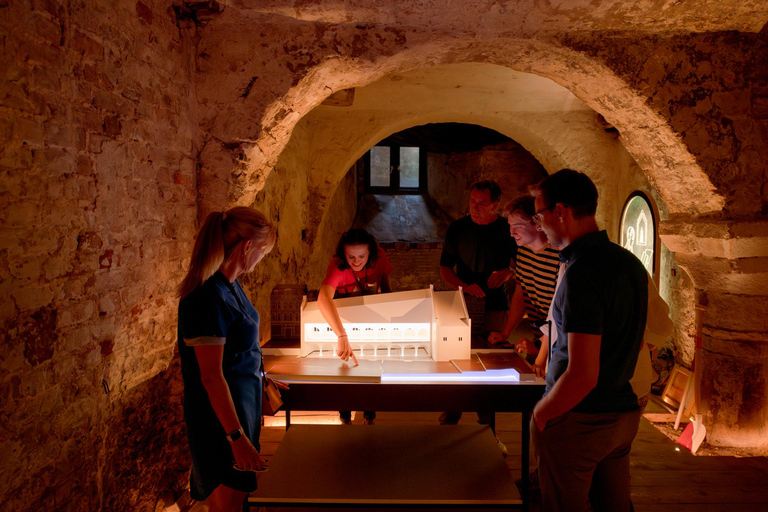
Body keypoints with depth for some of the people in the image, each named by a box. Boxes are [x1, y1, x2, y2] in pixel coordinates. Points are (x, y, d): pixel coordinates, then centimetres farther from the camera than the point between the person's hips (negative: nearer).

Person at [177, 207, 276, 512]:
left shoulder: (230, 284, 3)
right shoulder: (210, 298, -27)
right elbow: (211, 376, -26)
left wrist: (260, 380, 24)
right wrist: (237, 437, -25)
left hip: (243, 398, 9)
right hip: (222, 410, -9)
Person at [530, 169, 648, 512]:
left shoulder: (582, 274, -23)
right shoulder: (629, 263, 5)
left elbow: (583, 376, -26)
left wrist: (540, 415, -11)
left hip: (578, 420, -8)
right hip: (624, 411, 9)